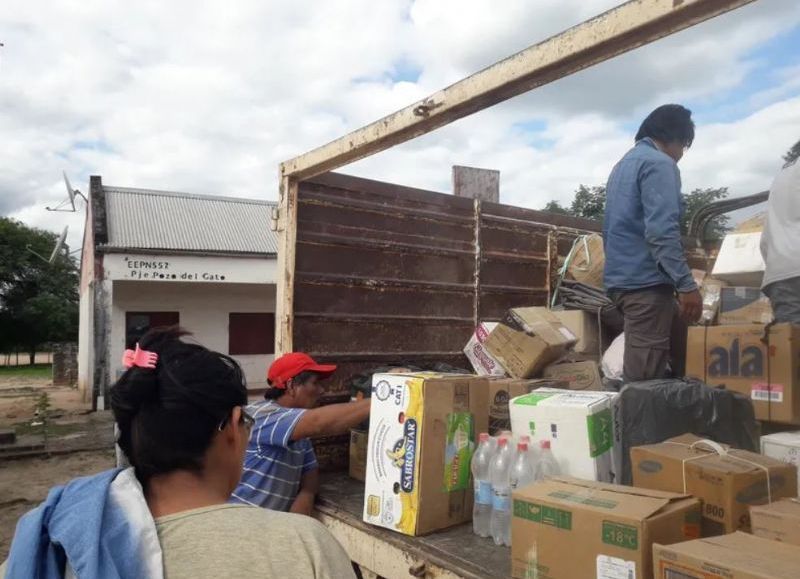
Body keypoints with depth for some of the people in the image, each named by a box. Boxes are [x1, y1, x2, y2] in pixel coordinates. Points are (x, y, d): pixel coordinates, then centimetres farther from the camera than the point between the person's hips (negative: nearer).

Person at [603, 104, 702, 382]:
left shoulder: (623, 164, 22)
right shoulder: (659, 163, -7)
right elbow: (662, 230, -20)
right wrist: (687, 284, -21)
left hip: (620, 277, 10)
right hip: (646, 279, -10)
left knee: (679, 329, 23)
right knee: (644, 377, -8)